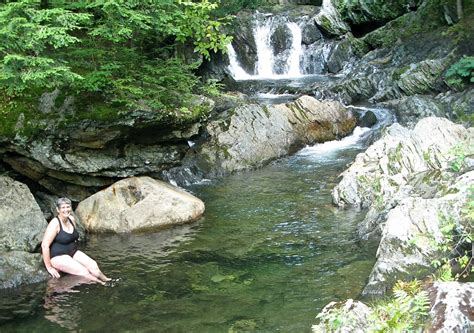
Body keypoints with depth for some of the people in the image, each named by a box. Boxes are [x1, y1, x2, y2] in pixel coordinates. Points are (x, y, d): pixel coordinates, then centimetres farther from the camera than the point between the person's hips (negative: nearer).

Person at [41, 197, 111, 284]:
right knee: (83, 272, -23)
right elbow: (44, 245, -21)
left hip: (73, 252, 7)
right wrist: (49, 267, -20)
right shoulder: (55, 223, -17)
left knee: (93, 265, -16)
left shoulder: (71, 219, 6)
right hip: (59, 256, -7)